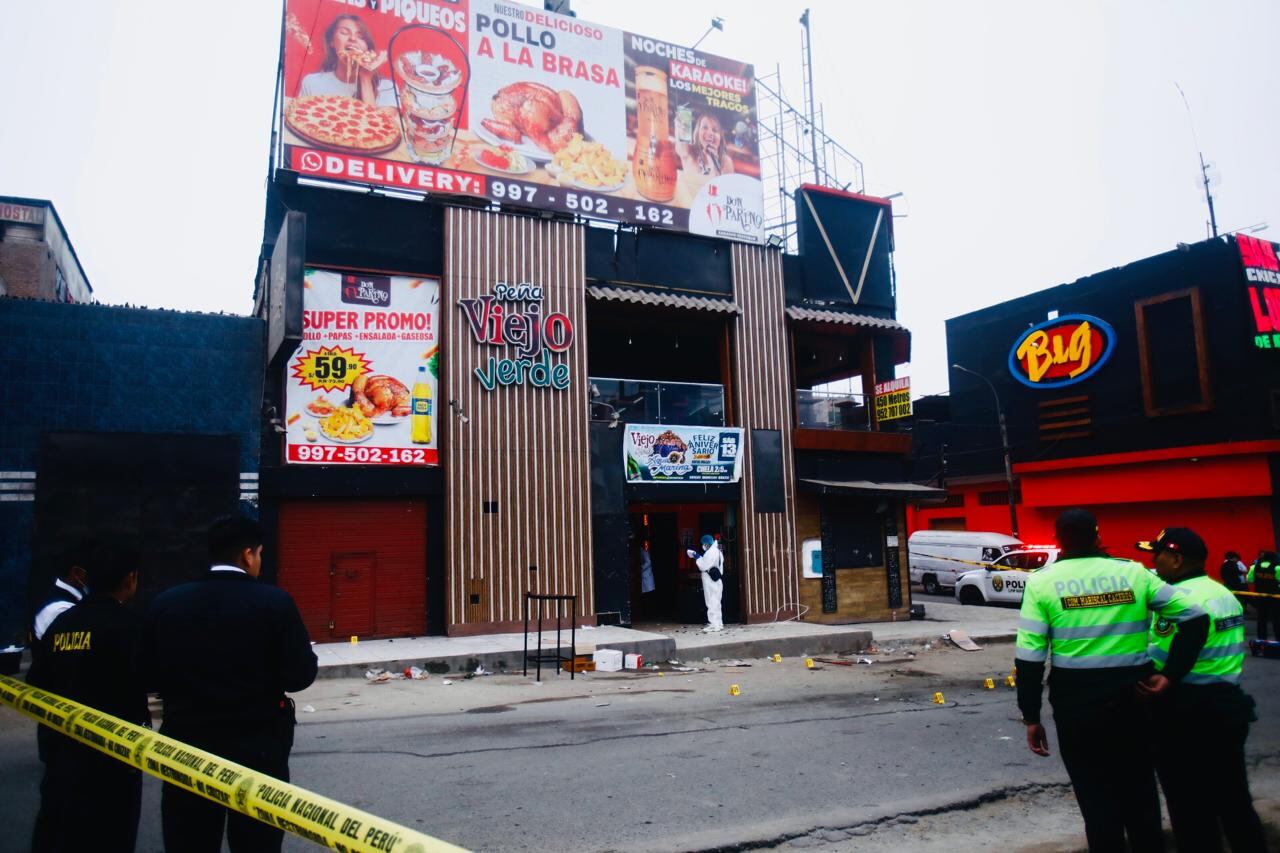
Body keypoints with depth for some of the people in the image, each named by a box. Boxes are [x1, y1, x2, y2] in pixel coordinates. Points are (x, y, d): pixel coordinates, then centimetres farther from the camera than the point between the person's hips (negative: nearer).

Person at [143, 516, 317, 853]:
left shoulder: (165, 603, -2)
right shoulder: (274, 602, -13)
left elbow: (152, 675, 5)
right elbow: (300, 675, -12)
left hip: (186, 746, 3)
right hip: (258, 748, -3)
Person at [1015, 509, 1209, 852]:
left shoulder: (1042, 582, -6)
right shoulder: (1134, 573, 1)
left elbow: (1029, 658, -10)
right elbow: (1196, 617, -1)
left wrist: (1031, 717, -2)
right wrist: (1171, 675, -1)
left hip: (1077, 702, -2)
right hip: (1133, 698, 3)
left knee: (1097, 797, 10)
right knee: (1140, 791, 20)